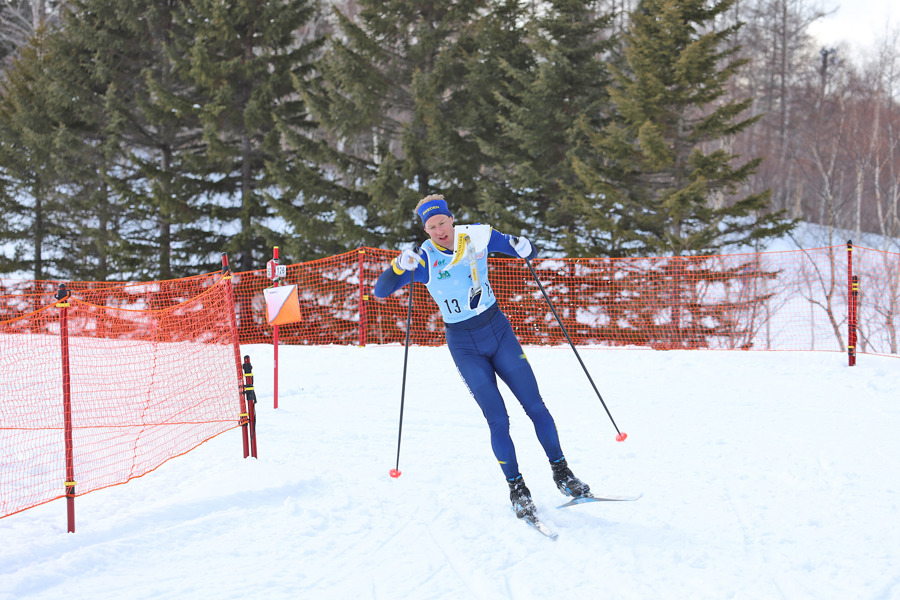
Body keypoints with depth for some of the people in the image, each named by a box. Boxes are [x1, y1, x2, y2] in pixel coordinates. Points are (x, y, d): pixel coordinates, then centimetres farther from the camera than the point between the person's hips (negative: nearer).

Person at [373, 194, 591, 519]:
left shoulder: (478, 236, -7)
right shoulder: (423, 260, -12)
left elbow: (529, 253, 5)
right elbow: (380, 291, -17)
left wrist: (524, 248, -20)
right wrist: (399, 265, -34)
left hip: (498, 330, 2)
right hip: (465, 345, -2)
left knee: (535, 406, 1)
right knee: (498, 421, -8)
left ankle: (560, 471, 17)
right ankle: (516, 487, 8)